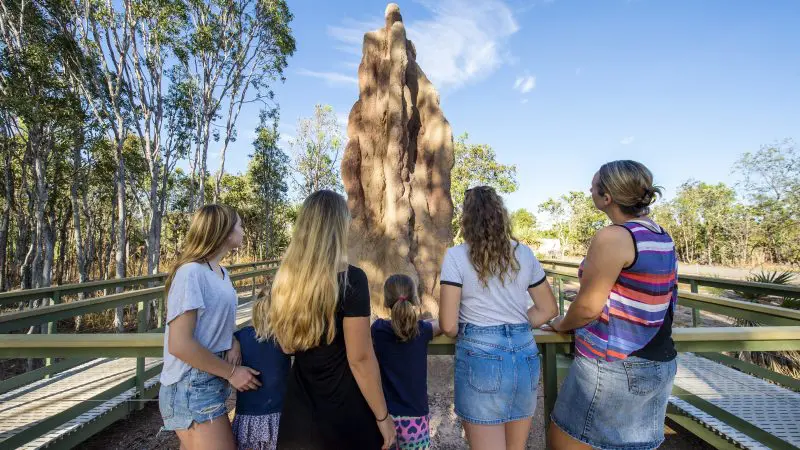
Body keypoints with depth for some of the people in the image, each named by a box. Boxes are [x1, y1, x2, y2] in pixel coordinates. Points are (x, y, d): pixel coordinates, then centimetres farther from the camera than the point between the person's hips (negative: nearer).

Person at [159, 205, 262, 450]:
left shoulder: (221, 272, 7)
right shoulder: (191, 273, -20)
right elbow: (179, 344, -24)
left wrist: (233, 342, -6)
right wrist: (232, 372, -17)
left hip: (211, 383, 8)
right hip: (192, 388, -8)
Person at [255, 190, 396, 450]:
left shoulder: (286, 279, -3)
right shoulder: (351, 279, -21)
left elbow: (288, 346, 7)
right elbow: (360, 359, -19)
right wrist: (383, 416, -9)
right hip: (344, 416, -5)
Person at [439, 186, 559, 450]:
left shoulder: (456, 256, -8)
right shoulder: (524, 254, 5)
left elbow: (448, 326, -11)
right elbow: (549, 309, 13)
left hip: (481, 358, -5)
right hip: (526, 356, 5)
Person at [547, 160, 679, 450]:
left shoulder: (612, 237, -20)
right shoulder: (663, 238, 7)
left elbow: (588, 307, -18)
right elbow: (665, 302, 16)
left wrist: (561, 325, 2)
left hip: (614, 367, -9)